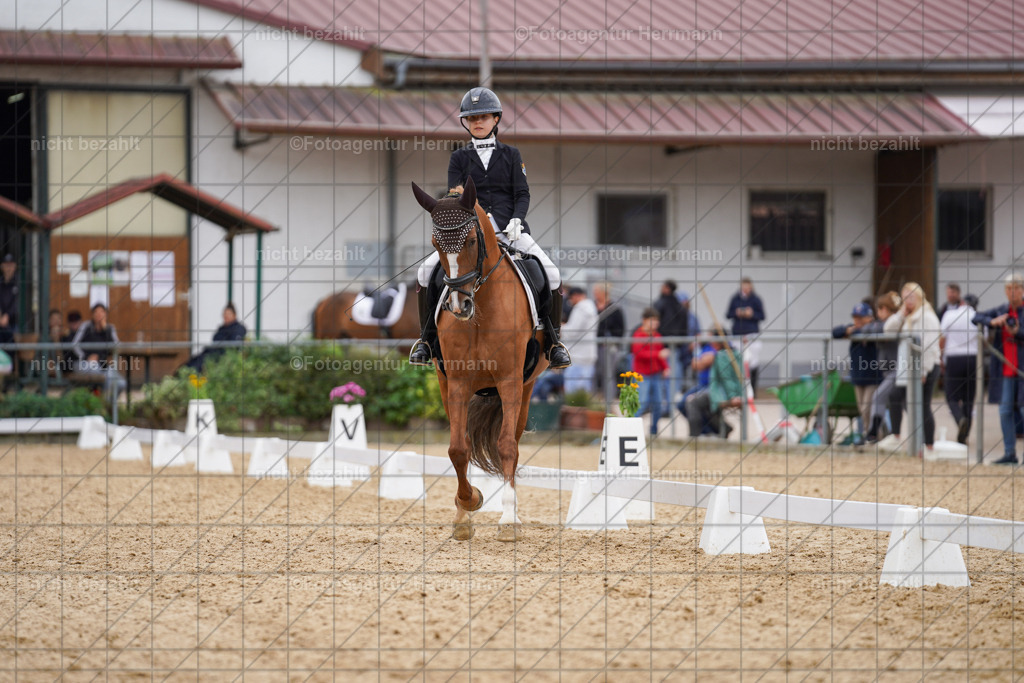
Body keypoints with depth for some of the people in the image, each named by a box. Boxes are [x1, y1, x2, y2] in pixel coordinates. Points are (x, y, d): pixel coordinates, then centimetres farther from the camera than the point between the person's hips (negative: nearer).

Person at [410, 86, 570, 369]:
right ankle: (426, 339, -8)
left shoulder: (510, 155, 12)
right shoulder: (460, 158, 12)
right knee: (427, 270, -21)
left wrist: (516, 221, -13)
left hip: (509, 230, 0)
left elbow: (522, 194, 5)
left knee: (551, 273, -20)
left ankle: (553, 342, -5)